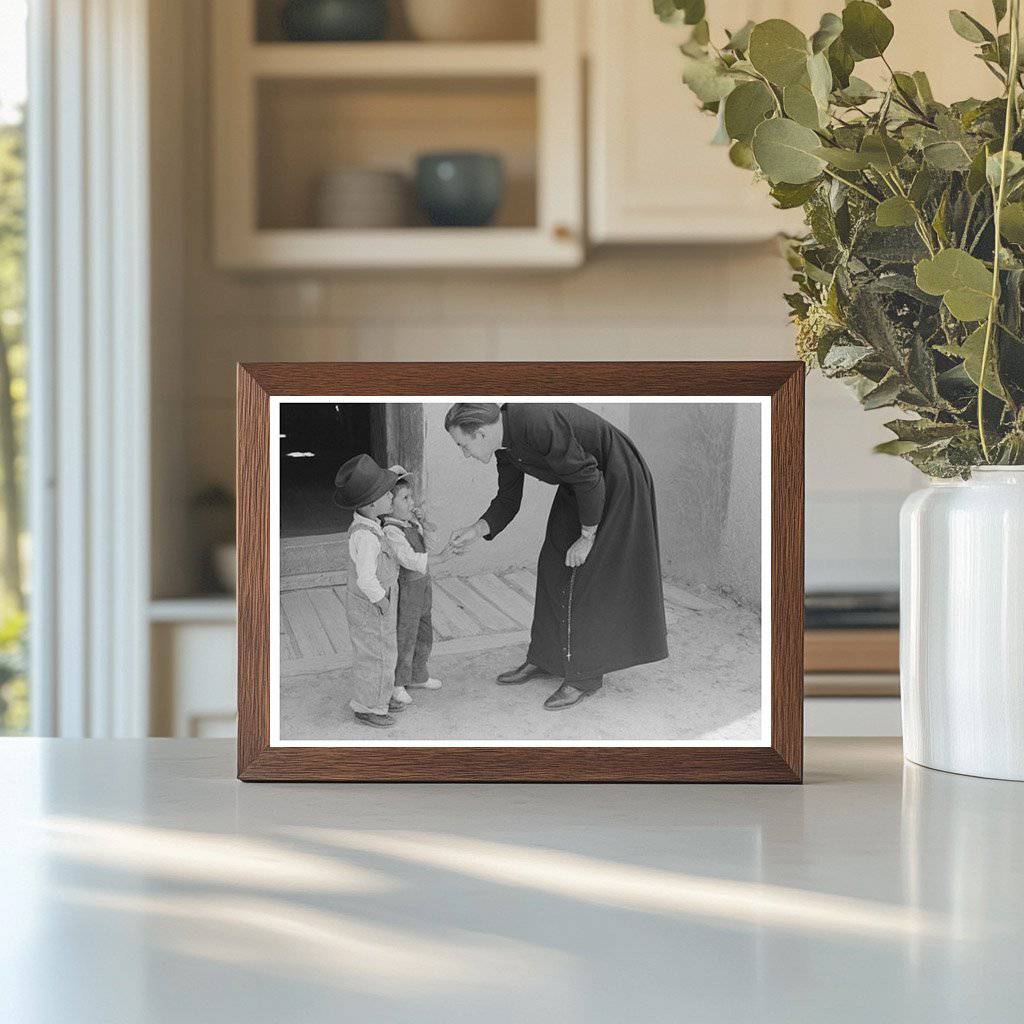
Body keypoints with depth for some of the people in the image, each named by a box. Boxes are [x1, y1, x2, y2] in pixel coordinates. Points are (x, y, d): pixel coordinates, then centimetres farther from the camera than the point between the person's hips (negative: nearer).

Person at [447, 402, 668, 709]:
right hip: (580, 485, 9)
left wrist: (587, 538, -18)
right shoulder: (504, 443, -4)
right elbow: (507, 502, 6)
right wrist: (475, 531, -10)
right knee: (553, 566, 10)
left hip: (615, 484, -9)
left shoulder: (538, 424, -33)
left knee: (585, 575, -9)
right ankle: (544, 658, 21)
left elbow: (588, 479, -27)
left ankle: (585, 675, -1)